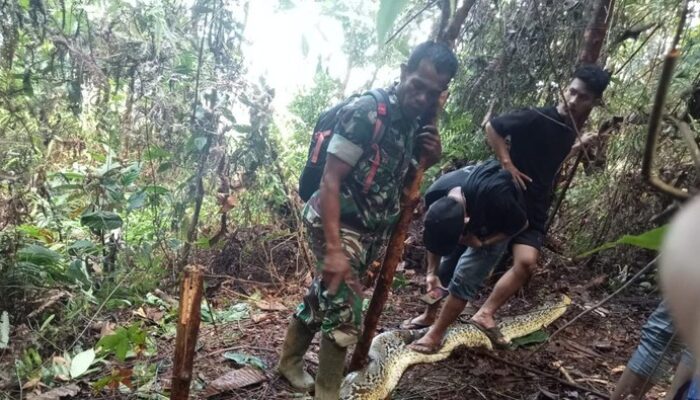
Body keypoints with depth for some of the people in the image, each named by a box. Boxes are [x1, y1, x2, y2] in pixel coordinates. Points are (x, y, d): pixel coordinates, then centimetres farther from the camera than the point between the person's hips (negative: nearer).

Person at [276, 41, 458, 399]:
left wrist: (430, 158, -7)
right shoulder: (364, 112, -20)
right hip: (337, 225, -7)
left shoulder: (417, 122, 3)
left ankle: (290, 361, 41)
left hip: (370, 230, 7)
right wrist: (334, 248, -28)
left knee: (324, 298, 20)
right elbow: (330, 180, -22)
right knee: (344, 314, -5)